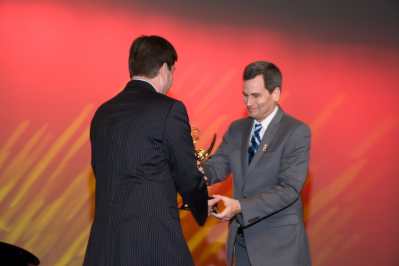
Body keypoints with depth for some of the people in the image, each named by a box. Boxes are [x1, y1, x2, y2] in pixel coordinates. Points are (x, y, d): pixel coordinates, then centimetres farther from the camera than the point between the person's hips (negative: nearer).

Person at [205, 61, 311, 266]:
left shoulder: (297, 132, -12)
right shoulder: (236, 129, 8)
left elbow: (289, 189, -19)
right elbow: (220, 164, -2)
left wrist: (240, 206, -29)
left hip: (279, 243, -5)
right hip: (241, 239, 5)